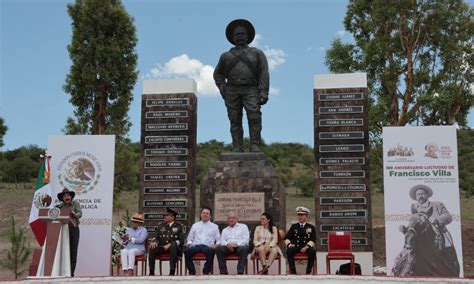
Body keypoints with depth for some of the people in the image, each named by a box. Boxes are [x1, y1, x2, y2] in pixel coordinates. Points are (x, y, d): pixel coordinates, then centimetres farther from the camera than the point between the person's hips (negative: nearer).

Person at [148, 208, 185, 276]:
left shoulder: (179, 227, 8)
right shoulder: (161, 226, 20)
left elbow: (181, 240, -1)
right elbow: (156, 237, 17)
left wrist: (170, 244, -15)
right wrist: (154, 241, -9)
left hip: (174, 248, -3)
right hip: (162, 247, 3)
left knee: (173, 246, -39)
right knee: (151, 248, -26)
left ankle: (172, 272, -39)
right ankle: (151, 272, -21)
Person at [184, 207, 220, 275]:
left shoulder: (214, 226, 20)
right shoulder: (195, 225, 25)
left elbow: (218, 240, 16)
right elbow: (190, 238, 27)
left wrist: (215, 245, -6)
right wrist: (189, 243, 4)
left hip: (208, 246, -2)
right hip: (196, 246, 2)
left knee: (211, 251, -40)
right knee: (187, 250, -33)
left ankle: (206, 272, -30)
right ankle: (192, 272, -23)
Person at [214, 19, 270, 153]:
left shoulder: (257, 53, 12)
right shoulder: (226, 56, 18)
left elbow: (264, 74, 4)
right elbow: (218, 74, 26)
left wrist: (264, 93, -8)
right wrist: (223, 90, 10)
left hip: (251, 90, -2)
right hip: (232, 91, 2)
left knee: (254, 116, -18)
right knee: (235, 120, -4)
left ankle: (255, 146, -17)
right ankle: (237, 148, -4)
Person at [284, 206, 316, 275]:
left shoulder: (311, 227, 13)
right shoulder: (294, 226, 18)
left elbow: (313, 240, 2)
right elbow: (286, 238, 12)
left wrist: (306, 247, -18)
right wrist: (289, 244, -11)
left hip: (306, 248, -1)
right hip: (295, 247, 1)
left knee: (312, 251, -34)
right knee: (289, 250, -32)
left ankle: (308, 272, -24)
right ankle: (293, 271, -26)